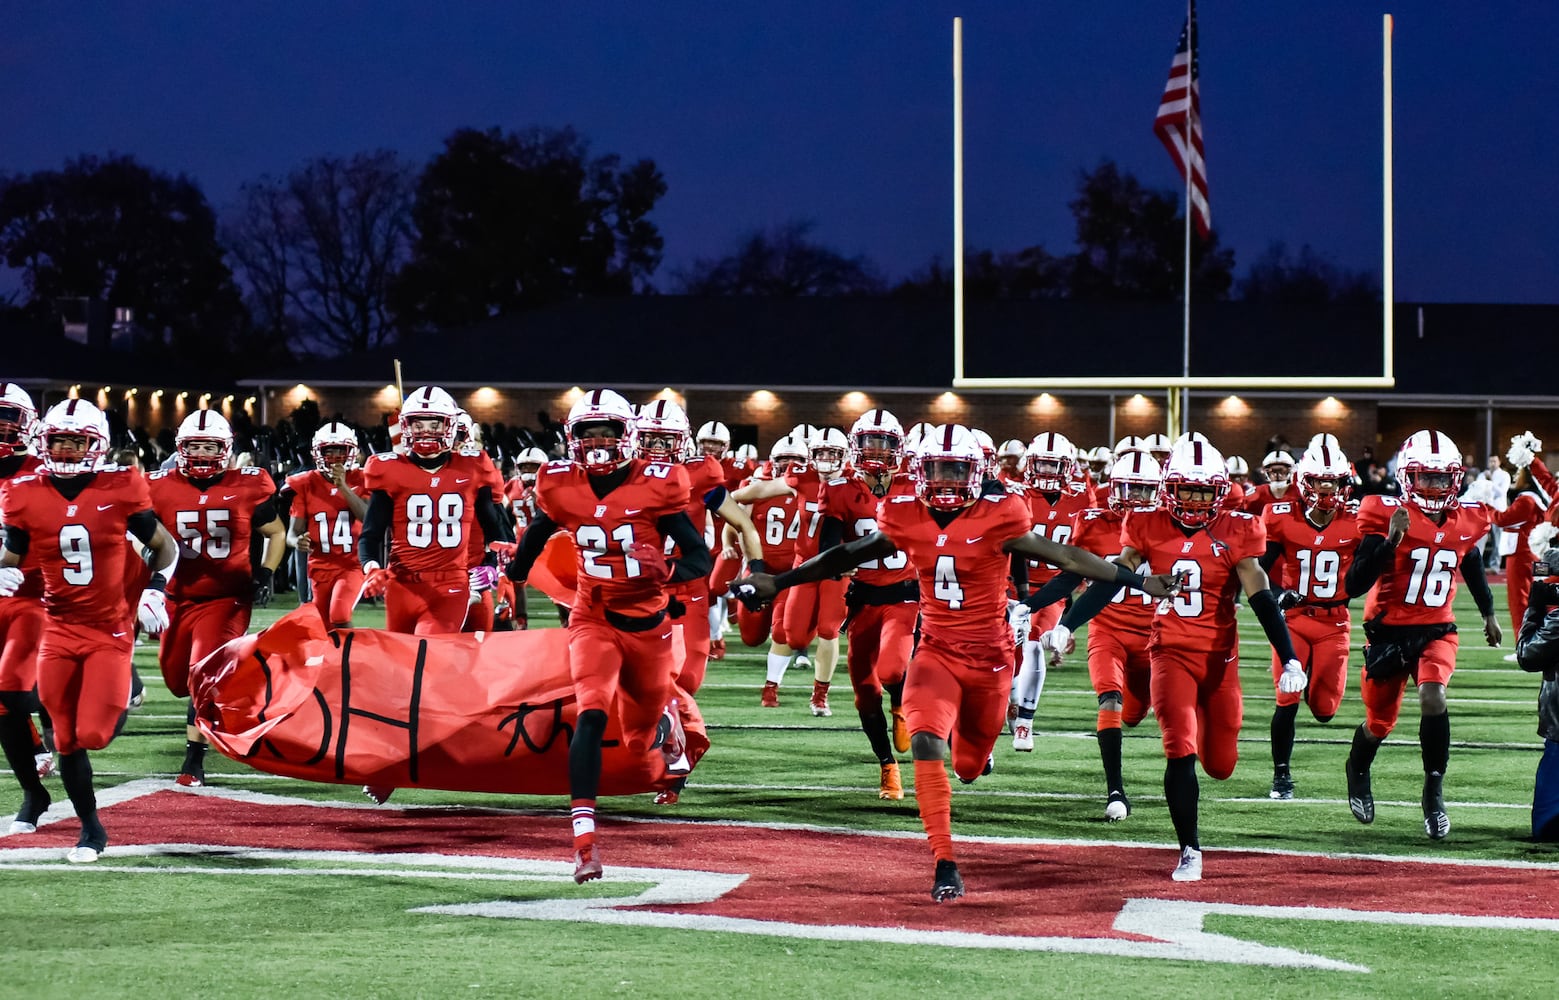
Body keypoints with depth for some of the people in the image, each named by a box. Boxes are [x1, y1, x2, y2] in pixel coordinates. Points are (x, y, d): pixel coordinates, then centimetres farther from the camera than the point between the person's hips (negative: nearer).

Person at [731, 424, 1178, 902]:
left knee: (969, 768, 12)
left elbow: (1065, 557, -6)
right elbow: (845, 557, 8)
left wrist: (1136, 581, -6)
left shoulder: (997, 519, -12)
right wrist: (777, 582, 12)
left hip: (989, 658, -1)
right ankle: (945, 865, -18)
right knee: (925, 743, -24)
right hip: (936, 652, 1)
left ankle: (971, 750, 55)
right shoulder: (905, 520, -4)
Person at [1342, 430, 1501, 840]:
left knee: (1433, 699, -25)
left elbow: (1472, 566, 23)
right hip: (1389, 631, -2)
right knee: (1379, 722, 11)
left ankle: (1434, 792, -13)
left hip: (1436, 630, 2)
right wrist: (1390, 540, -33)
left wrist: (1488, 613, 36)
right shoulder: (1387, 515, -16)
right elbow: (1354, 584, -22)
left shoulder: (1466, 521, -1)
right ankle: (1357, 772, 45)